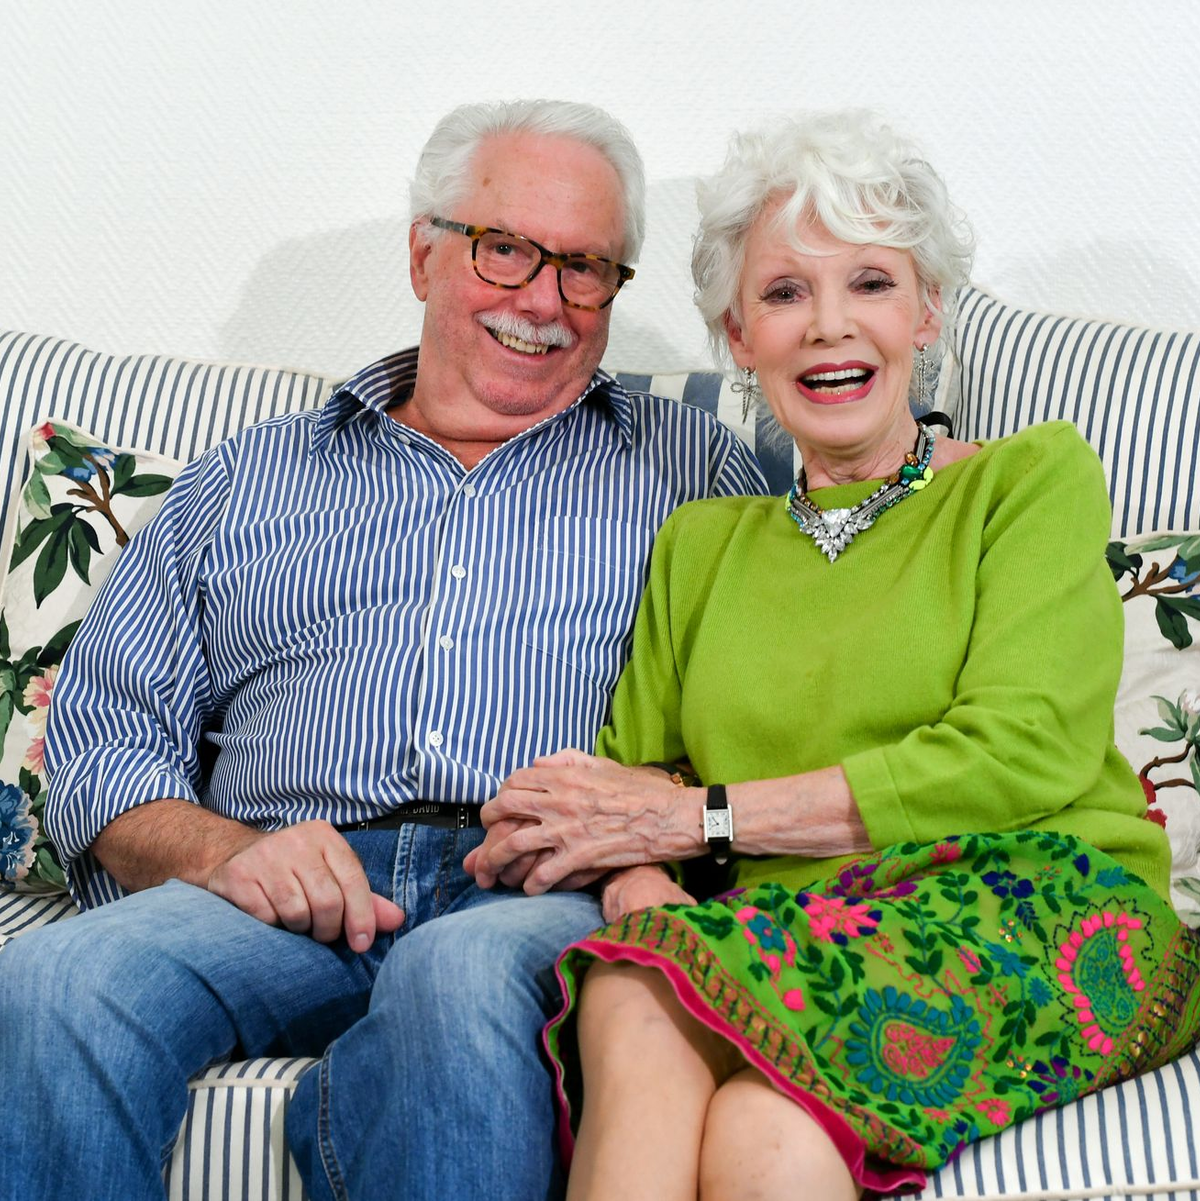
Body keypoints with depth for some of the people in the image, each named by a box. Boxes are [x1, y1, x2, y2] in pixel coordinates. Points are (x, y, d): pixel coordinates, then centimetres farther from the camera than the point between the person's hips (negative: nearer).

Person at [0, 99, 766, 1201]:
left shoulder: (695, 467, 21)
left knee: (468, 974, -38)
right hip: (281, 895, 2)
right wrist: (223, 852, -6)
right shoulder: (252, 476, 24)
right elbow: (101, 736, 15)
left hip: (545, 895, -1)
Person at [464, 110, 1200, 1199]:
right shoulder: (701, 543, 24)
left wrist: (703, 816, -7)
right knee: (631, 998, -34)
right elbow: (635, 768, 15)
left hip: (1033, 912, -3)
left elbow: (1022, 754, -5)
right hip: (791, 936, 4)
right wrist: (643, 896, -10)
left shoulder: (1034, 477, 10)